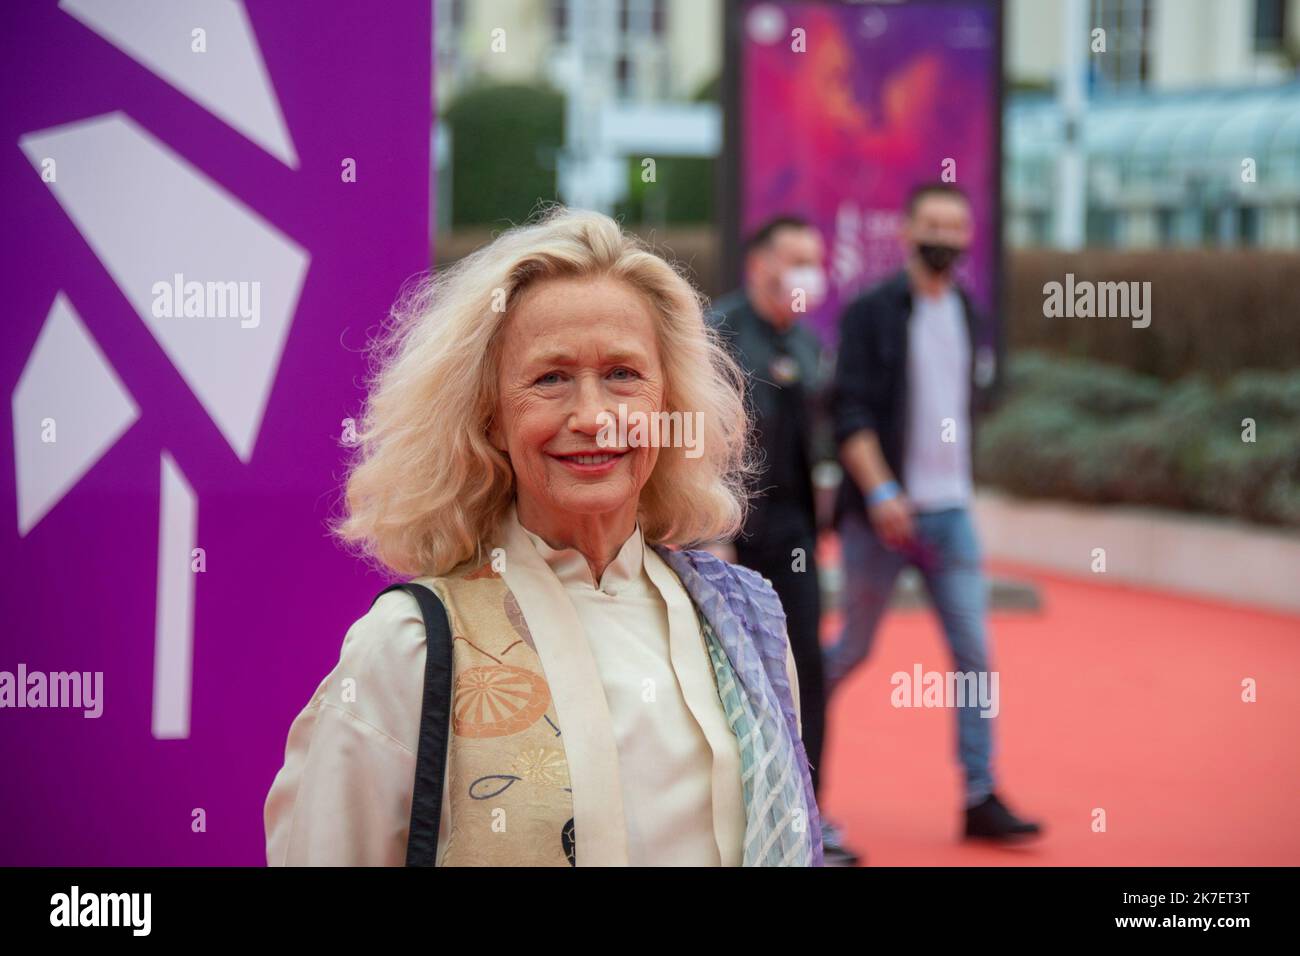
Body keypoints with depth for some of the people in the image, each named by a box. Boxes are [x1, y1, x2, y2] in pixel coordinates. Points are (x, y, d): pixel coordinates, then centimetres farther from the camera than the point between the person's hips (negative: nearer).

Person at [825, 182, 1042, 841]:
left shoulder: (971, 318, 10)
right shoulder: (870, 314, -8)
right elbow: (850, 413, -14)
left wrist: (949, 479, 16)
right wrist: (880, 491, -24)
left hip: (951, 513, 5)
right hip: (881, 513, -5)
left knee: (974, 652, -2)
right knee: (854, 649, 6)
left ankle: (981, 798, 1)